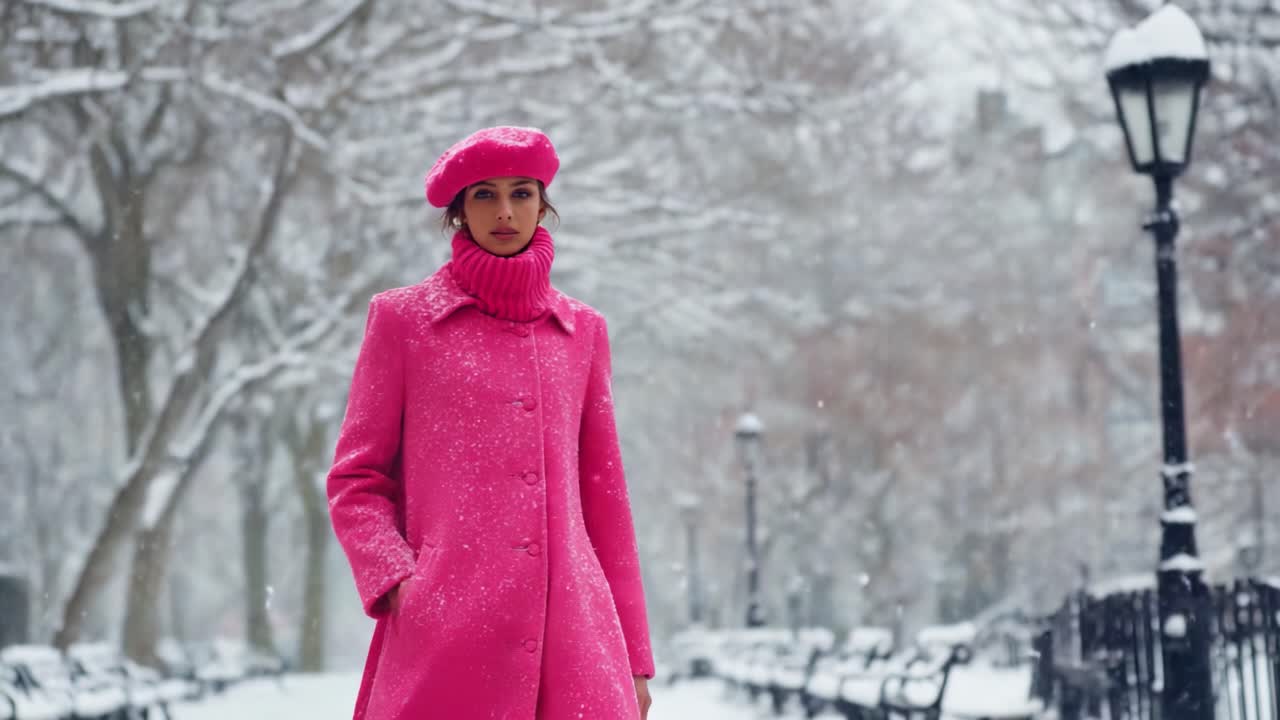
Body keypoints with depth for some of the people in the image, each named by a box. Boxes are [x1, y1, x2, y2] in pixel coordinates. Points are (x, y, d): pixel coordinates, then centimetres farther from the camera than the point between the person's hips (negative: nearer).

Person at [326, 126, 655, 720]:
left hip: (571, 627, 2)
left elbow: (604, 494, 15)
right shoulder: (402, 317, 7)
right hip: (444, 631, -2)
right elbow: (354, 480, 8)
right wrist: (393, 577, -10)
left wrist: (632, 656, 13)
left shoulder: (581, 330, 15)